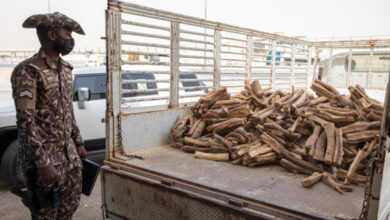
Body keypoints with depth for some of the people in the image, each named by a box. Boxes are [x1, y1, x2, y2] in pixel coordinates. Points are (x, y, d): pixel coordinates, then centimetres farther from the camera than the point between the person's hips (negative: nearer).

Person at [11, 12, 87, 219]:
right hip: (44, 157, -7)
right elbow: (26, 121, -19)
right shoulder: (28, 71, -16)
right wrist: (42, 163, -22)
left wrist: (78, 142, 14)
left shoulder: (66, 69, 8)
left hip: (70, 154, 7)